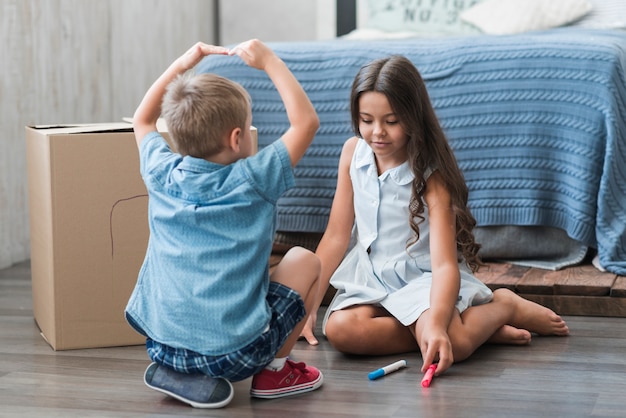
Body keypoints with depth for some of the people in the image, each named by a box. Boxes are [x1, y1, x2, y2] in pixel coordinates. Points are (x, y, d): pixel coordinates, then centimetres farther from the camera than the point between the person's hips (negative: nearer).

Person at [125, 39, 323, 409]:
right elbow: (306, 121, -1)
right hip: (235, 349, -5)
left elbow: (143, 120, 23)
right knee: (306, 262, 17)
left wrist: (183, 64, 21)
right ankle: (274, 370, 16)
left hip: (161, 342, 5)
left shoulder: (161, 175, 1)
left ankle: (177, 372, 18)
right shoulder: (252, 181, -11)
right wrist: (270, 62, 1)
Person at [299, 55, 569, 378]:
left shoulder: (430, 175, -15)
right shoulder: (353, 153, -2)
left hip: (423, 277, -4)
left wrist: (436, 325, -43)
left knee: (447, 345, -36)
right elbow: (337, 236, 3)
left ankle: (504, 306, 0)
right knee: (340, 328, -31)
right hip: (369, 276, 5)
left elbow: (445, 264, -25)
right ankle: (470, 326, -17)